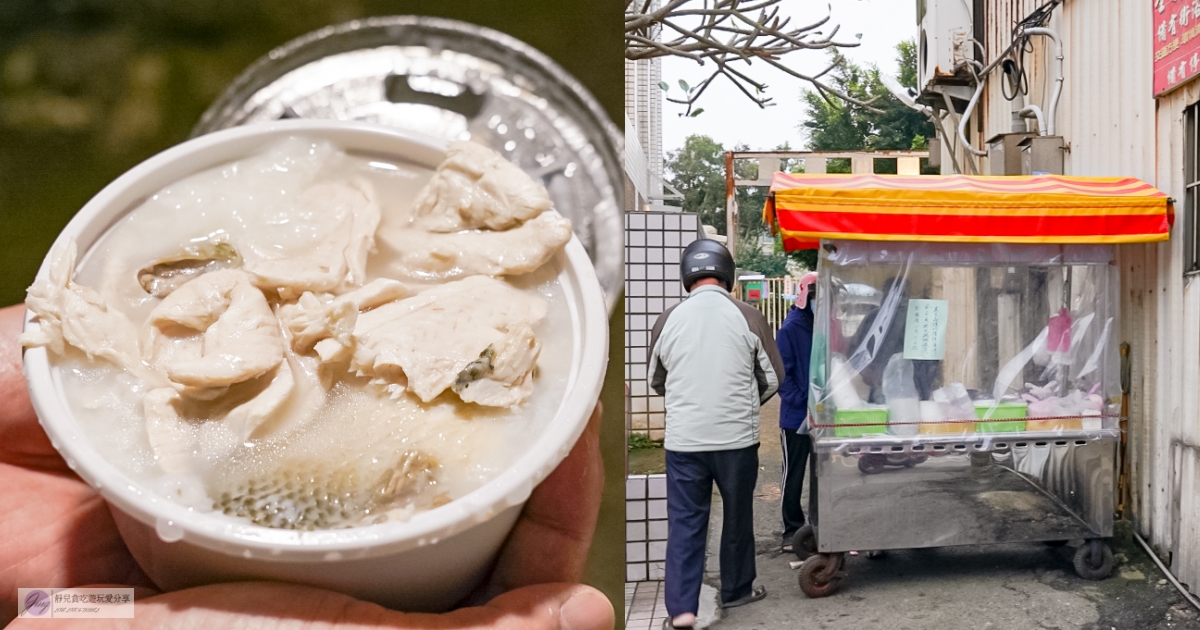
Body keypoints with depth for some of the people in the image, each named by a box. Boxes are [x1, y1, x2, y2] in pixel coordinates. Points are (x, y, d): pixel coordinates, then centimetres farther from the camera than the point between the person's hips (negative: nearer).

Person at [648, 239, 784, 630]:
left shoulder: (668, 320, -3)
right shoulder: (747, 317, -7)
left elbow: (656, 381, 10)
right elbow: (773, 378, 1)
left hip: (683, 438, 1)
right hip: (737, 437, 0)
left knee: (684, 521, 7)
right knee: (738, 516, 17)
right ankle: (736, 590, 31)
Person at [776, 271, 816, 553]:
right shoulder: (790, 329, -10)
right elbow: (783, 375, -12)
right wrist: (805, 406, -19)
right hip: (796, 417, -4)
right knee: (793, 475, 8)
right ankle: (792, 531, 18)